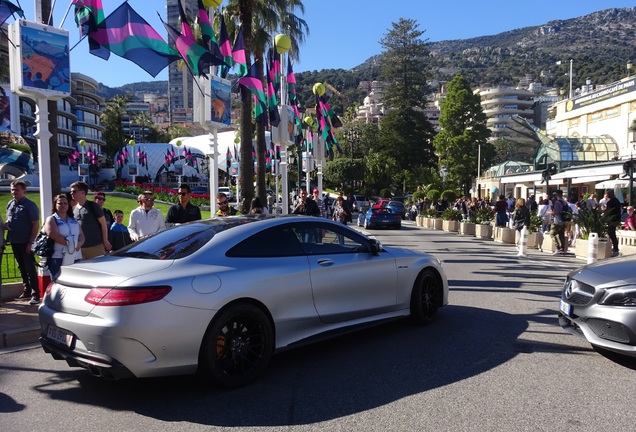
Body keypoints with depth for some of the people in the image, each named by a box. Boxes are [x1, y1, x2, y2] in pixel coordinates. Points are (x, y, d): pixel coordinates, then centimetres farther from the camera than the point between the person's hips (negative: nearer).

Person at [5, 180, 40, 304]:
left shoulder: (29, 205, -10)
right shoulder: (10, 204, 10)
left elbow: (36, 224, -12)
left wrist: (31, 242, -17)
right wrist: (6, 224, -2)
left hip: (26, 242, -6)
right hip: (14, 242, 6)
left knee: (30, 268, -4)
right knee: (21, 268, 14)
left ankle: (35, 294, 1)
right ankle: (27, 291, 24)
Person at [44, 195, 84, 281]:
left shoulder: (73, 220, 20)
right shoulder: (51, 220, 4)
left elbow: (81, 235, 14)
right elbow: (54, 235, -12)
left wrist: (79, 243, -9)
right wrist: (69, 243, -16)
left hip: (75, 258, 5)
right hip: (58, 258, -5)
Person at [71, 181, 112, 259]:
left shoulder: (93, 206, -5)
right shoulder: (74, 209, 10)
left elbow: (103, 224, -4)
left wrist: (105, 241, -7)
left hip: (95, 246, -5)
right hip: (80, 247, 5)